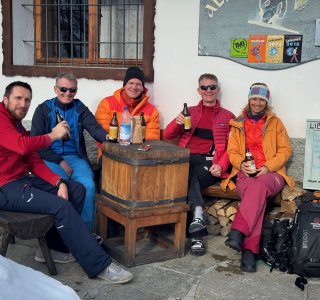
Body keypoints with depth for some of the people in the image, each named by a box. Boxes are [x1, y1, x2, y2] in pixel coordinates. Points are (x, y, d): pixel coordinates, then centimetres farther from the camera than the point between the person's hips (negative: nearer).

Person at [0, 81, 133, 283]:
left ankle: (51, 247, 5)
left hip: (23, 179, 10)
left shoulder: (17, 125, 18)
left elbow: (34, 162, 10)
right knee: (62, 206, -24)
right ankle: (100, 265, -18)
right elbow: (22, 145, -29)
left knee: (77, 190, 4)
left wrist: (59, 183, -5)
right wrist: (52, 136, -12)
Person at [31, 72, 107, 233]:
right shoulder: (43, 109, 6)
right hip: (50, 158, -2)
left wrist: (107, 137, -29)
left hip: (75, 157, 2)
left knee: (88, 185, -27)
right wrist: (60, 162, -11)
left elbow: (94, 127, -4)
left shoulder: (79, 108, 13)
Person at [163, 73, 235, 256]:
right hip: (187, 160, 2)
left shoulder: (227, 116, 20)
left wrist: (221, 165, -12)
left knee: (186, 182, -32)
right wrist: (177, 123, -5)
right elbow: (168, 135, 18)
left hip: (210, 163, -2)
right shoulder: (190, 112, 25)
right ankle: (198, 210, -48)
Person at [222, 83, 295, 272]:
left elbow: (286, 150, 9)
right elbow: (231, 151, 16)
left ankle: (238, 231, -48)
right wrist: (241, 164, -7)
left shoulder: (275, 122, 14)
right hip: (246, 173, 1)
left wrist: (268, 166, -8)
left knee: (259, 186, -39)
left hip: (271, 173, 0)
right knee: (257, 194, -35)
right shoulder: (238, 123, 17)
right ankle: (250, 249, -44)